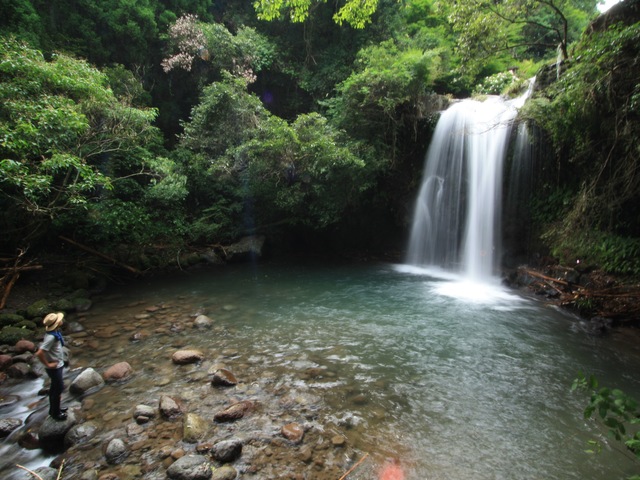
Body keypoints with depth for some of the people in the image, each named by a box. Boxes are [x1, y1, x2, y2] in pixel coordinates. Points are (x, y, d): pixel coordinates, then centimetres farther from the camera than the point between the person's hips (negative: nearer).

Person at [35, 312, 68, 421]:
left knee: (54, 388, 23)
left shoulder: (55, 332, -1)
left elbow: (43, 346, 19)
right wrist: (48, 364, -22)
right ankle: (55, 413, 22)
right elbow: (39, 353, -35)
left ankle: (54, 408, 40)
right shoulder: (51, 337, -30)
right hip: (55, 367, -9)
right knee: (59, 389, 6)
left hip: (58, 365, 9)